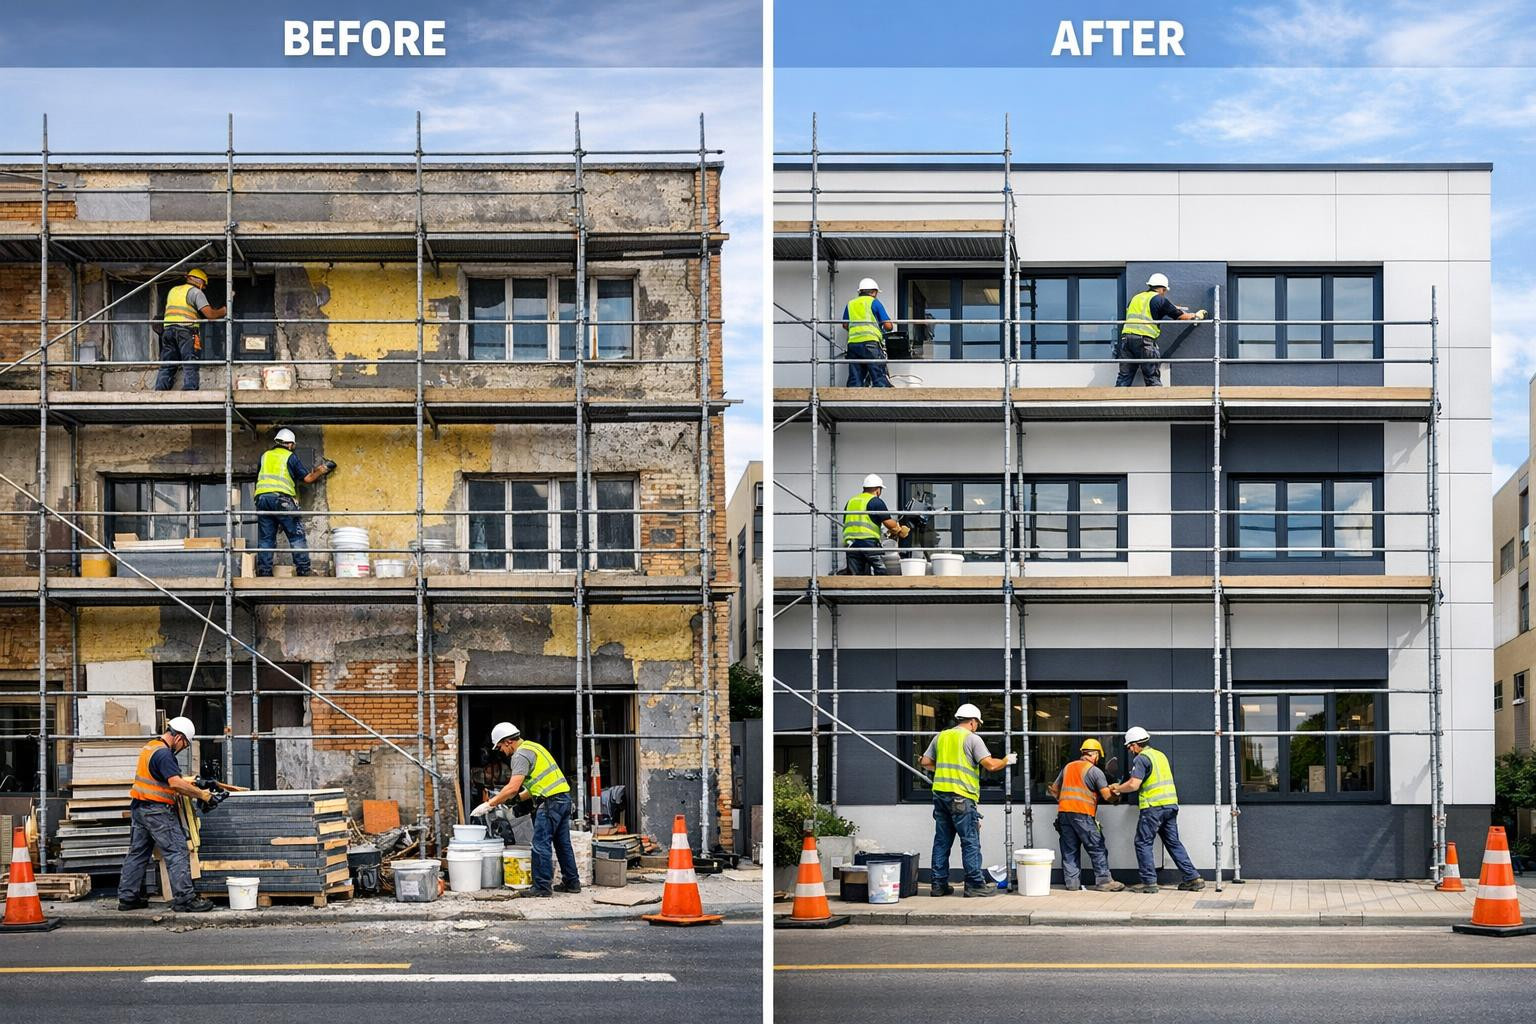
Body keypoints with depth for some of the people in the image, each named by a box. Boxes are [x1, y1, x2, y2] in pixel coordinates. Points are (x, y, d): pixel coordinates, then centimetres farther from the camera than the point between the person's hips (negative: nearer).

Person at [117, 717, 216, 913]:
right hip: (157, 810, -10)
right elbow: (176, 783, -27)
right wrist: (201, 794, -19)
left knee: (138, 853, 14)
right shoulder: (163, 754, -17)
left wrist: (188, 785, 19)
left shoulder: (149, 747, 14)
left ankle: (127, 897, 17)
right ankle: (185, 898, -8)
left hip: (139, 808, 10)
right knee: (176, 852, -6)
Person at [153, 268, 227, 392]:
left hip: (167, 328, 6)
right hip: (186, 330, -6)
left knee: (166, 366, 6)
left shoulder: (173, 291, 25)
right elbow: (209, 314, -5)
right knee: (190, 366, -8)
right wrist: (223, 311, 12)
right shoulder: (195, 292, 4)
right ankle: (189, 391, -19)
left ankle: (159, 392, -3)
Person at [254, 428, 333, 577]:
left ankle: (264, 571, 0)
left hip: (262, 497, 4)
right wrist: (321, 470, 27)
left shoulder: (265, 456, 22)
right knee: (296, 535, -1)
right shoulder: (291, 457, 10)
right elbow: (308, 478, 11)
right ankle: (303, 569, -7)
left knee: (265, 538, 6)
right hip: (282, 497, -4)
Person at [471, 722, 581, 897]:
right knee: (563, 843, 15)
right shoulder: (532, 747, 21)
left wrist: (489, 804, -15)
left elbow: (512, 788, -20)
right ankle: (572, 882, 20)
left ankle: (542, 887, -6)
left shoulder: (521, 755, -11)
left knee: (541, 844, -6)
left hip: (551, 801, -10)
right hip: (564, 797, 10)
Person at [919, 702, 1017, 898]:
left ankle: (938, 885, 12)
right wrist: (1006, 761, 7)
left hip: (940, 793, 6)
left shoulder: (940, 737, 14)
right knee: (970, 841, -2)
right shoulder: (972, 738, -4)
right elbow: (990, 765, -11)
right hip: (961, 796, -6)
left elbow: (925, 762, 17)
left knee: (942, 841, 10)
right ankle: (975, 884, -3)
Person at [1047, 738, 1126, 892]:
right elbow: (1107, 795, -6)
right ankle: (1103, 881, 0)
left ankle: (1071, 882, 7)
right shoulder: (1095, 771, -1)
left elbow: (1054, 790, 23)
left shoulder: (1067, 768, 18)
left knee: (1069, 849, 9)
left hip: (1063, 812, 6)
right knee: (1097, 849, 1)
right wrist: (1115, 795, 13)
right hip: (1082, 814, -6)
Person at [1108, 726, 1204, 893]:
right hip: (1171, 804, 8)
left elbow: (1134, 785, -17)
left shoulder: (1141, 758, -8)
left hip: (1153, 807, -8)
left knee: (1143, 843, 1)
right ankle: (1193, 878, 8)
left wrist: (1118, 788, 1)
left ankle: (1149, 882, -1)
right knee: (1173, 843, 12)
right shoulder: (1160, 755, 18)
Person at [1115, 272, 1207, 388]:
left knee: (1124, 377, 5)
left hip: (1126, 336, 5)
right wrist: (1196, 315, 28)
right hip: (1144, 339, -5)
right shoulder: (1160, 300, 5)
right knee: (1153, 379, 1)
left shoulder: (1135, 298, 22)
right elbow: (1181, 316, 9)